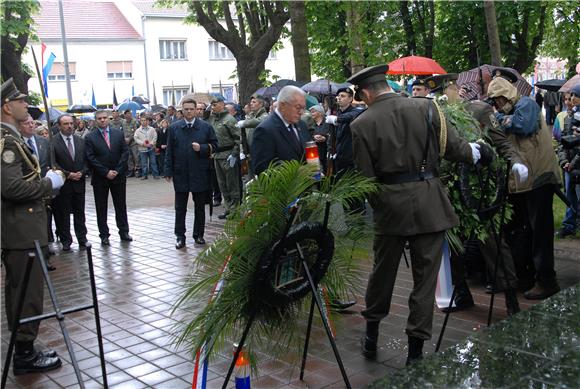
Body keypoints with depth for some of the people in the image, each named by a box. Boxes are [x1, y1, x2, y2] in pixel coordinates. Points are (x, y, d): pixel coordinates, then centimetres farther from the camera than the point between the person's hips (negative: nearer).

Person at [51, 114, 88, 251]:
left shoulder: (81, 141, 7)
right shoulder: (52, 142, -7)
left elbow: (86, 160, 8)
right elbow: (53, 163, -11)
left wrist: (81, 172, -8)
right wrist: (68, 174, -15)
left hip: (79, 182, 4)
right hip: (62, 183, -4)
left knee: (80, 212, 11)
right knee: (62, 214, 4)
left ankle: (82, 238, 19)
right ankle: (66, 241, 14)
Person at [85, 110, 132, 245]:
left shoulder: (119, 134, 5)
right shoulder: (90, 138, -2)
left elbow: (125, 152, 0)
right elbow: (91, 158, -7)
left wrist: (117, 171, -10)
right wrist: (106, 172, -13)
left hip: (118, 176, 2)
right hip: (100, 178, -2)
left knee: (121, 205, 9)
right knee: (101, 208, 5)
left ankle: (124, 232, 18)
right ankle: (104, 235, 13)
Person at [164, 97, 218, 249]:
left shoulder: (206, 127, 0)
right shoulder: (174, 128, 3)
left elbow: (214, 145, 4)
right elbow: (169, 151, 3)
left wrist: (202, 148, -15)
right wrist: (169, 171, -1)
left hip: (200, 173, 0)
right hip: (180, 173, 0)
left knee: (200, 206, 10)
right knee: (180, 207, 5)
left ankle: (199, 235, 22)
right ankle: (180, 236, 13)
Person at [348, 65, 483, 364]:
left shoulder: (361, 124, -6)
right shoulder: (425, 107, -3)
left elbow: (365, 175, -4)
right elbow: (453, 148, -1)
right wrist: (473, 152, 21)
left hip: (389, 205, 0)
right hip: (428, 203, 0)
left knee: (382, 270, 18)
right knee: (425, 275, 8)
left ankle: (372, 335, 33)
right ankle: (415, 348, 15)